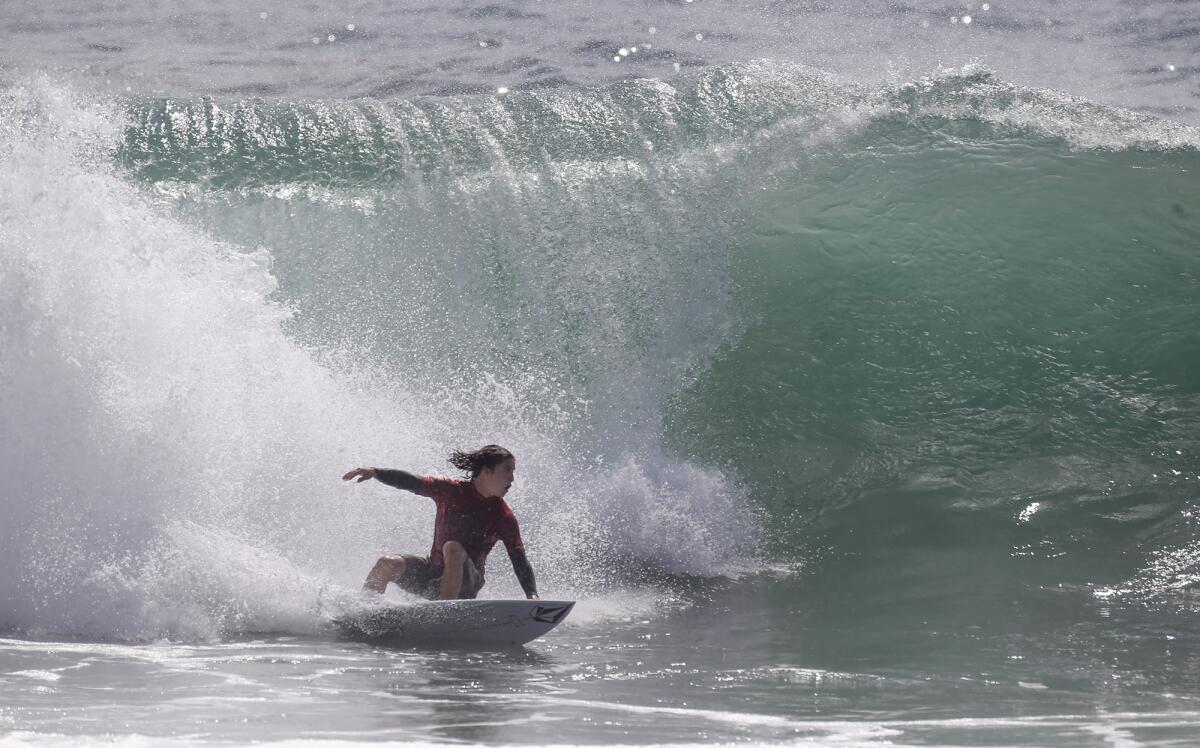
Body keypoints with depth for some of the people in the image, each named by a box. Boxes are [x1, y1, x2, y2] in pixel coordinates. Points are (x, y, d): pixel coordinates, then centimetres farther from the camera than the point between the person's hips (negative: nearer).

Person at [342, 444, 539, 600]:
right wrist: (375, 472, -20)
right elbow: (413, 483, -4)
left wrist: (532, 596, -23)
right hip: (434, 571, 3)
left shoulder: (504, 517, -4)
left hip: (465, 585, -3)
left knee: (453, 548, -34)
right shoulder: (452, 491, 0)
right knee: (386, 565, -20)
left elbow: (520, 561, -7)